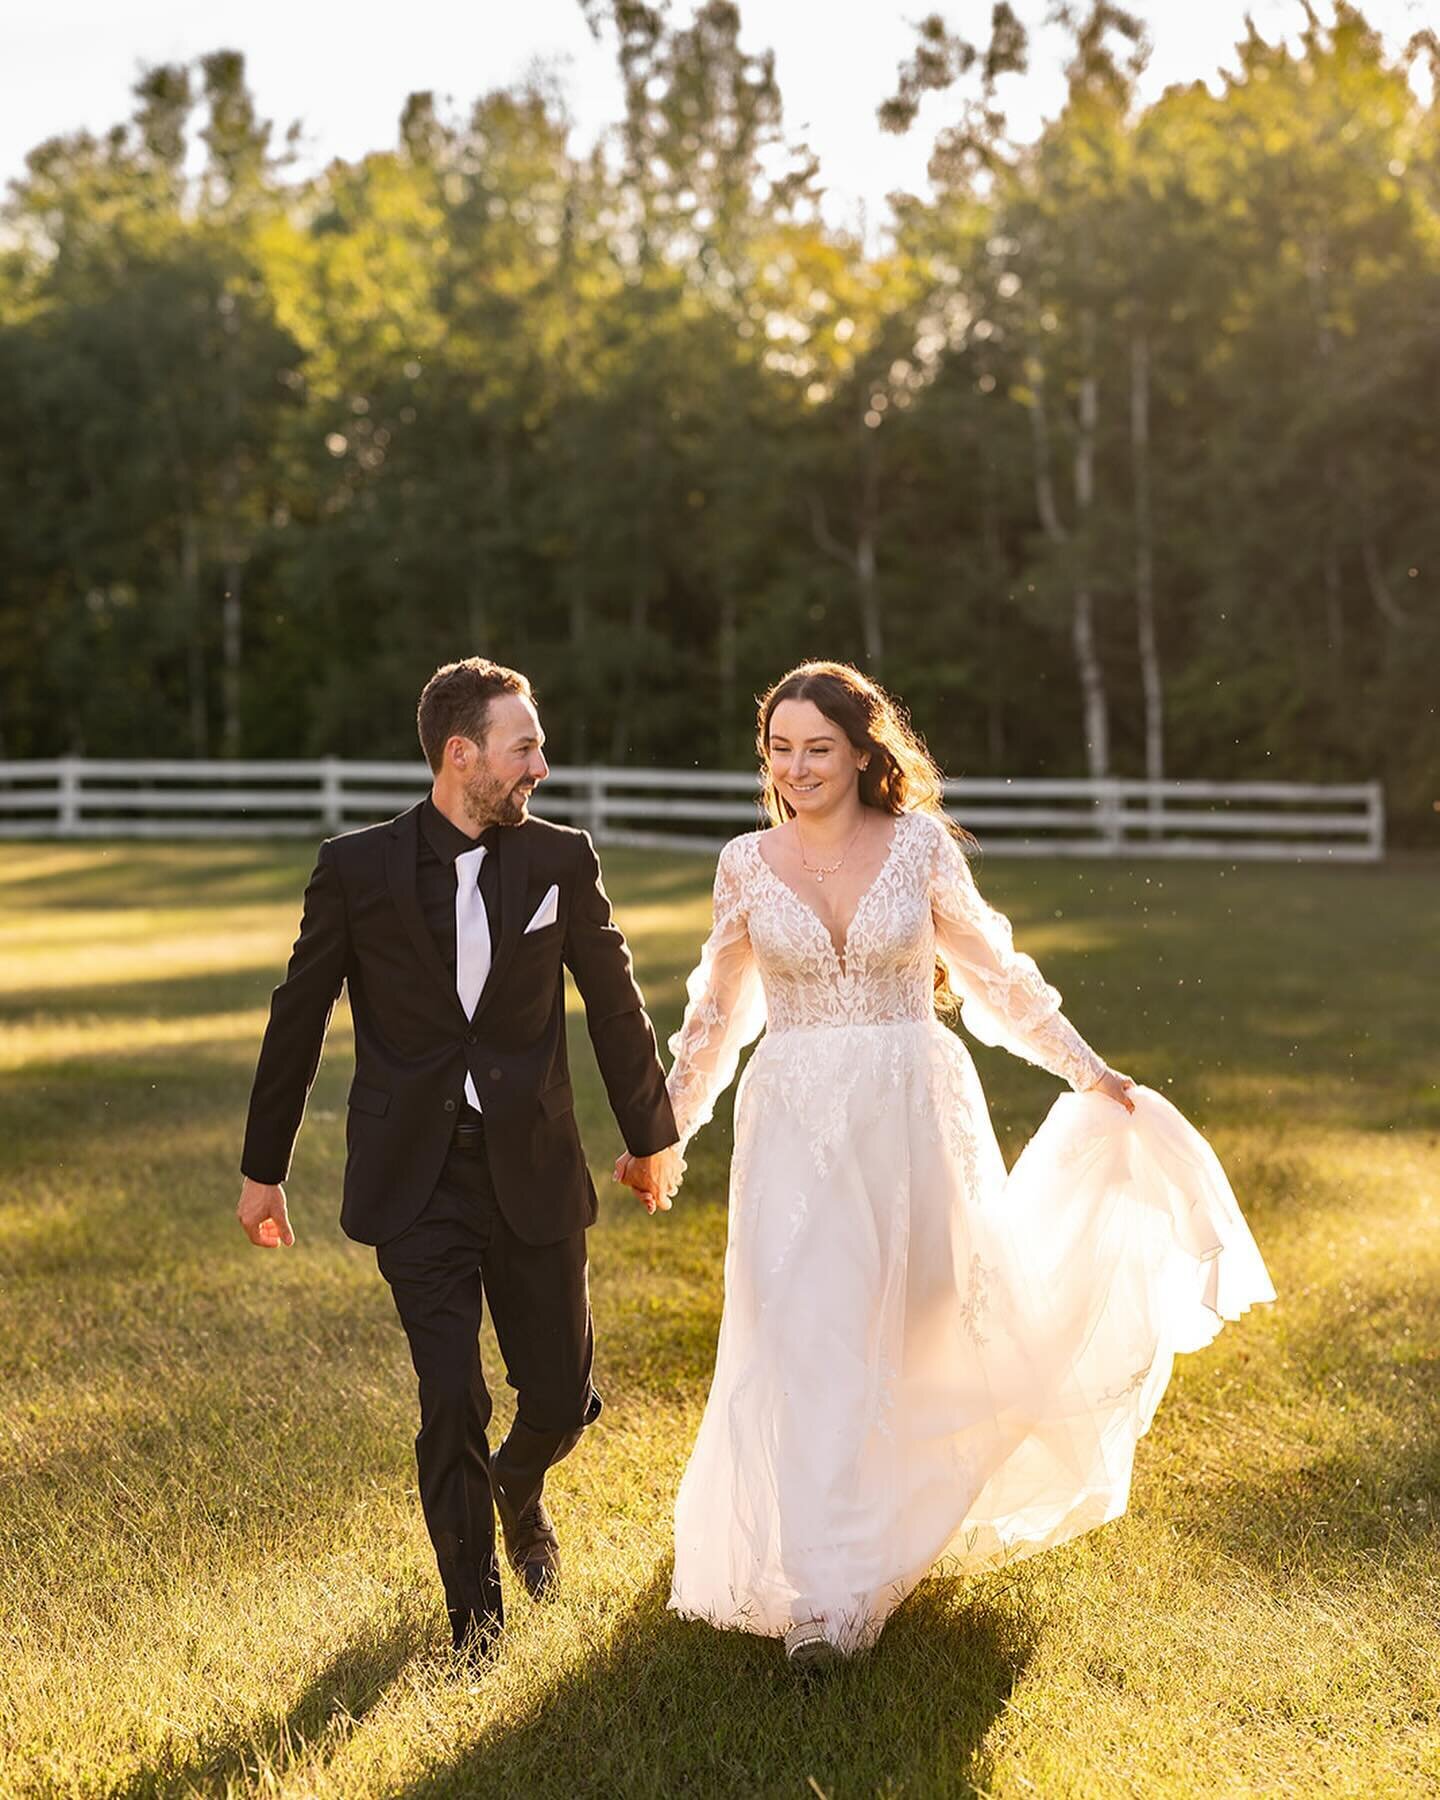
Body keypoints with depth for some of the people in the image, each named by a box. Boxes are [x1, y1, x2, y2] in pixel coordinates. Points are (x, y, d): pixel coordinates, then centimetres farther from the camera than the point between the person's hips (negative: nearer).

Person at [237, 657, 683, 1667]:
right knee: (453, 1402, -5)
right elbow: (299, 1016, 4)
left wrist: (653, 1135, 19)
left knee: (564, 1397, 6)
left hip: (534, 1174, 2)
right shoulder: (358, 868, -5)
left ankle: (519, 1490, 44)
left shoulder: (561, 859, 0)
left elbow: (615, 1005, 11)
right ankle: (475, 1614, 18)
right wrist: (264, 1167, 8)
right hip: (417, 1182, -2)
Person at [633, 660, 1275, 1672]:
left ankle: (919, 1510, 41)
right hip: (796, 1130, 0)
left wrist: (1089, 1070, 6)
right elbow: (718, 1012, 13)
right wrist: (665, 1129, 15)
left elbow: (993, 972, 6)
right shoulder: (748, 865, 2)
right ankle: (820, 1594, -2)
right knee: (805, 1343, -7)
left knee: (934, 1333, 11)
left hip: (912, 1120, 0)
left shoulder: (920, 846, -2)